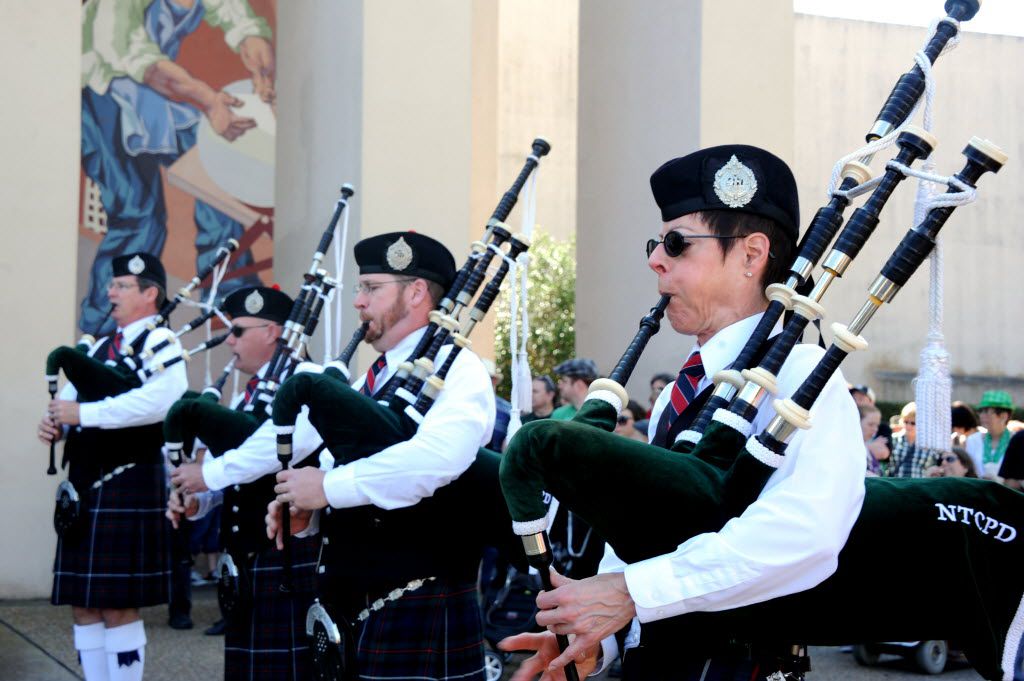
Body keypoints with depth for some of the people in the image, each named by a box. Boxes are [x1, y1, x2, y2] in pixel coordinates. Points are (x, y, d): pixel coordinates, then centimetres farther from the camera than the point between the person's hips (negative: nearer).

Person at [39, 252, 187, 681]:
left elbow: (157, 402, -24)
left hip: (128, 487, -8)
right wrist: (55, 422, -4)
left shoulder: (159, 343, -6)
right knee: (83, 606, 11)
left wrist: (81, 413, -22)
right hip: (84, 485, 8)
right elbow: (69, 400, 20)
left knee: (119, 608, -4)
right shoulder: (100, 348, 19)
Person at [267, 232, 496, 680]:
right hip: (352, 607, 8)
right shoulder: (369, 381, 16)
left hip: (425, 611, -8)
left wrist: (330, 487, -24)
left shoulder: (457, 371, -10)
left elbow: (438, 457, -30)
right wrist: (303, 506, -4)